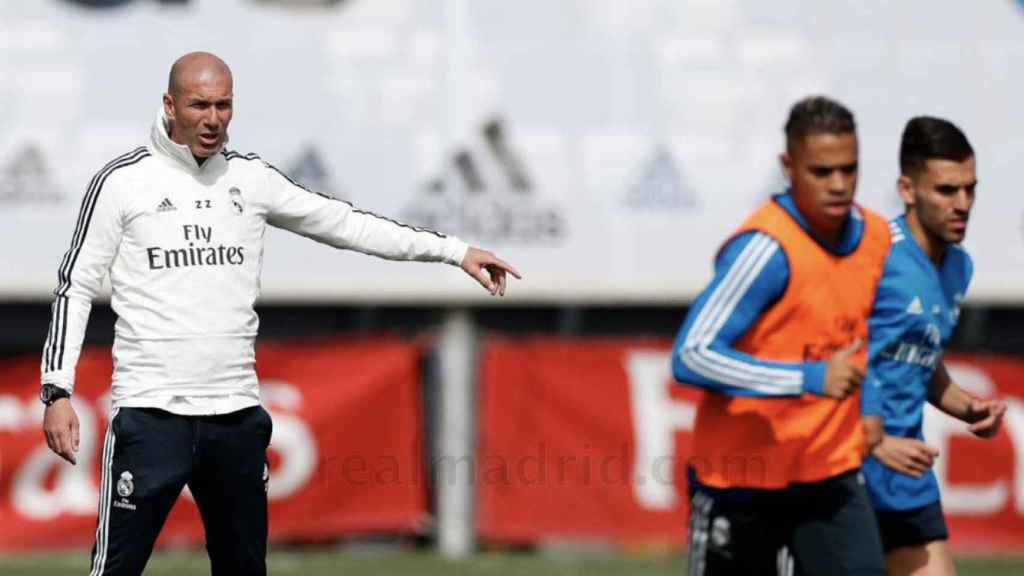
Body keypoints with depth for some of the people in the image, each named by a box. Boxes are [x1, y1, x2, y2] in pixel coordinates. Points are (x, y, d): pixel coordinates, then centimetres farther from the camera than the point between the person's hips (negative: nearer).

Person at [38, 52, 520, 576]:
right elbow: (76, 286, 0)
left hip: (237, 411, 5)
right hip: (150, 412, -4)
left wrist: (454, 251, 12)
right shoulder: (122, 180, -1)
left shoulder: (250, 178, 10)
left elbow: (346, 224, 14)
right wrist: (57, 390, -8)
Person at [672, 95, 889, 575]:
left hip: (830, 476, 5)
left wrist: (871, 430, 18)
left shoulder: (875, 235, 1)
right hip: (741, 479, -5)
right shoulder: (763, 248, -21)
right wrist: (810, 379, -31)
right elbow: (691, 357, -29)